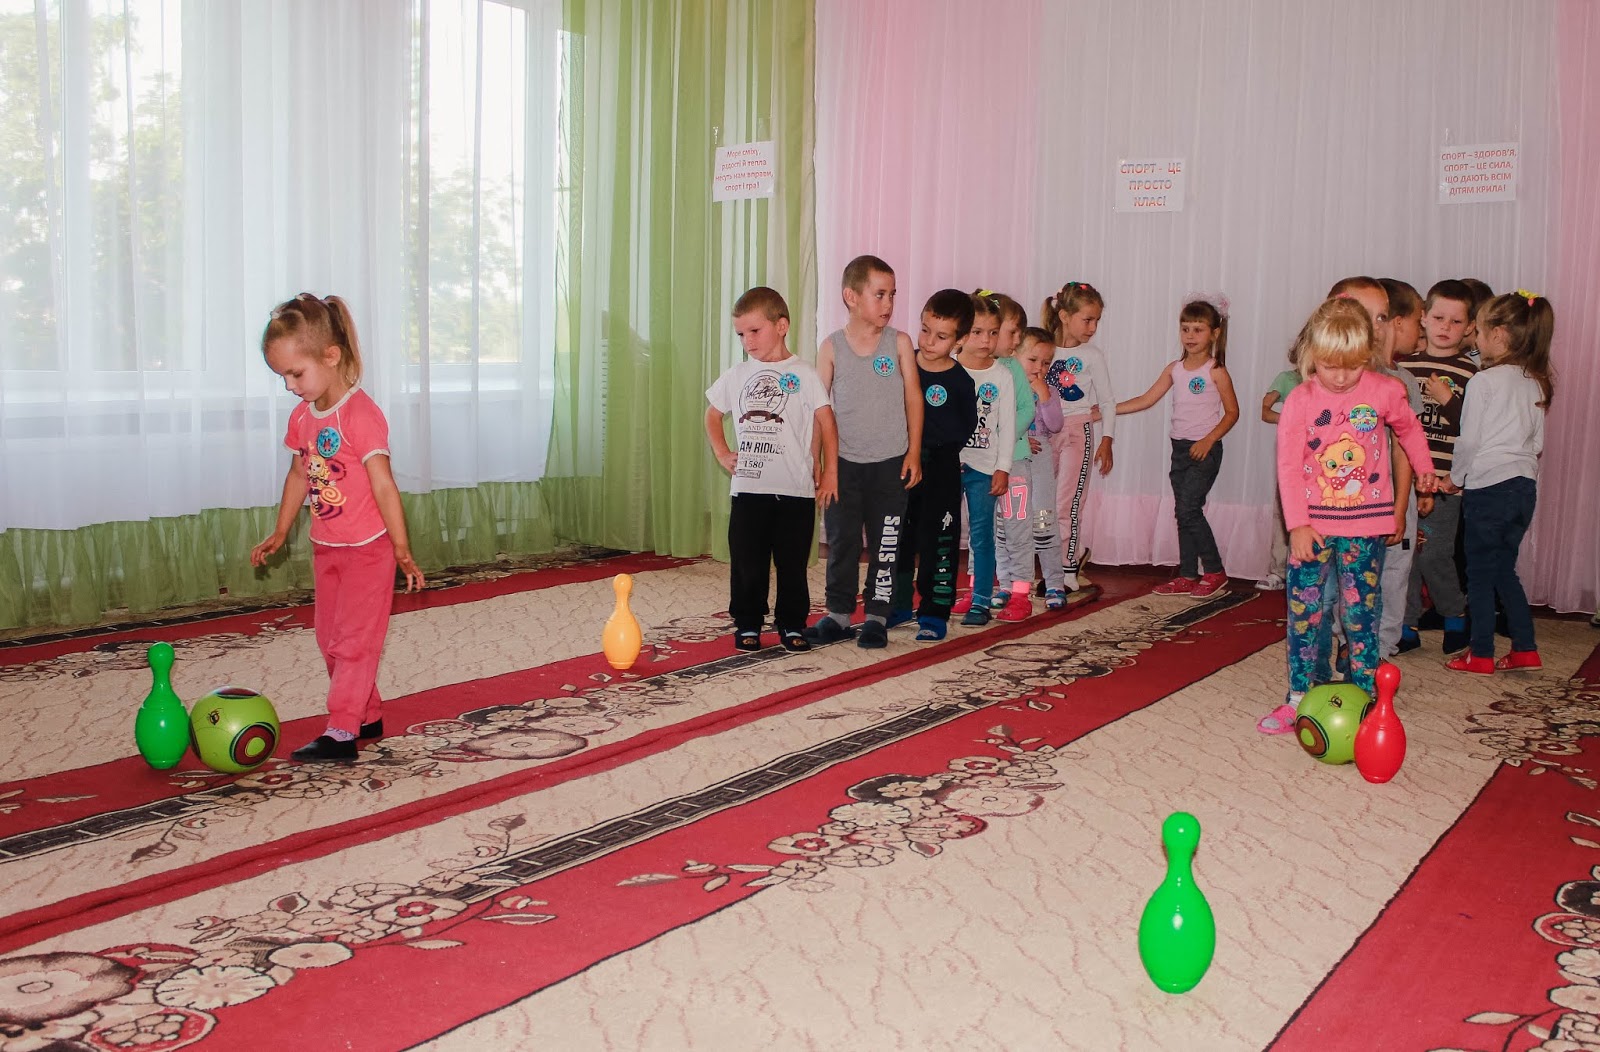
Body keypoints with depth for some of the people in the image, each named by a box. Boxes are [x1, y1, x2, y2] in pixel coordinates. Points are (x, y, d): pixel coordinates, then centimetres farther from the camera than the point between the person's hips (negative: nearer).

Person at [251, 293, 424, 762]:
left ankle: (342, 731, -1)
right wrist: (280, 533, 22)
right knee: (331, 639, 15)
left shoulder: (360, 414, -21)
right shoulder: (301, 418, 3)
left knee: (354, 638, -5)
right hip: (326, 548, 9)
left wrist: (402, 549, -20)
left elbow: (383, 484, -22)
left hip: (368, 548, -9)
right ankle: (368, 716, 26)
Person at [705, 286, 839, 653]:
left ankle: (792, 624, 17)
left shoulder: (802, 375, -2)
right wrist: (722, 454, 10)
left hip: (795, 489, -2)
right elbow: (713, 415, 22)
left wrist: (830, 473, -3)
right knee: (747, 563, 5)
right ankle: (747, 624, 16)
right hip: (747, 488, 2)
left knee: (792, 563, 5)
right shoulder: (737, 375, 8)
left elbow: (826, 422, 0)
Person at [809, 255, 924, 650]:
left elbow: (913, 397, 3)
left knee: (885, 543, 4)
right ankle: (838, 614, 19)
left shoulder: (899, 343, 0)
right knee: (841, 541, 7)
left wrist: (913, 453, 0)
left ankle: (877, 616, 15)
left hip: (890, 462, 0)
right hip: (843, 462, 0)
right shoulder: (832, 347, -1)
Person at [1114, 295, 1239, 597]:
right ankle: (1187, 576, 15)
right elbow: (1146, 400, 9)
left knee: (1188, 509, -12)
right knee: (1184, 512, 8)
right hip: (1180, 447, 6)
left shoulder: (1215, 371, -7)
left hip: (1204, 449, -6)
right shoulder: (1175, 369, 9)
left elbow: (1232, 412, -6)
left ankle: (1214, 571, 0)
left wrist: (1209, 439, -18)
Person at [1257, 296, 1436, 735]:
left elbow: (1408, 427, 19)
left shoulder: (1384, 392, -3)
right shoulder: (1299, 401, -6)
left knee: (1361, 611, 3)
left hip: (1365, 525, 0)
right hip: (1312, 525, 0)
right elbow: (1289, 466, -7)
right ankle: (1300, 697, 11)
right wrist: (1297, 524, -13)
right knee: (1304, 609, 3)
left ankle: (1364, 698, 10)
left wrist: (1423, 467, 23)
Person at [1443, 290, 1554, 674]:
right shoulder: (1535, 383, 9)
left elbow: (1469, 440, -9)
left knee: (1480, 573, 3)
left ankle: (1481, 654, 8)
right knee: (1504, 570, 17)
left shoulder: (1483, 381, -11)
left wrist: (1456, 477, 6)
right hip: (1525, 485, 7)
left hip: (1488, 487, -7)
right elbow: (1537, 441, 14)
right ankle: (1526, 649, 18)